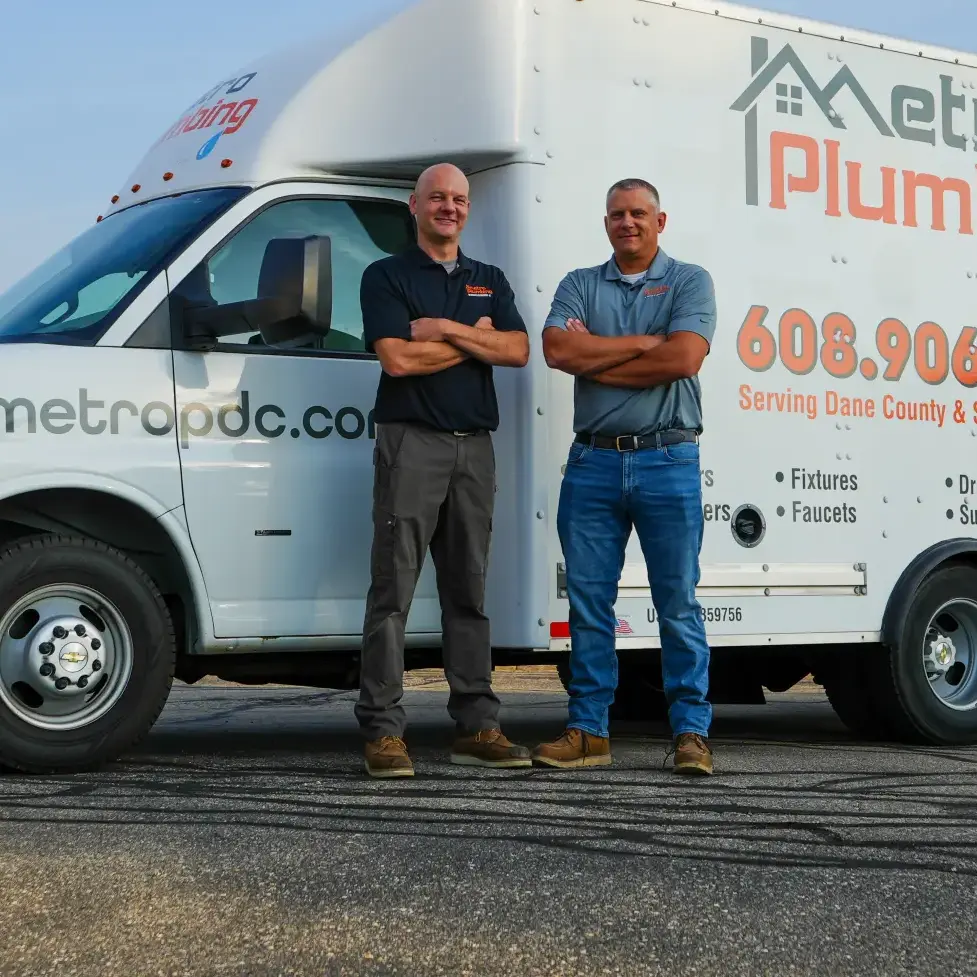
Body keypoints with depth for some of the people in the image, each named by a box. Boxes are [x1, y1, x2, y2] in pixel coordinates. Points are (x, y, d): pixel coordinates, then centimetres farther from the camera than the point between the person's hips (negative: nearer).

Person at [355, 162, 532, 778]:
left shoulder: (490, 282, 18)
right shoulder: (388, 277, 3)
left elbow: (517, 350, 2)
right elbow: (396, 358, -11)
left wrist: (446, 329, -9)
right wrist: (475, 338, -2)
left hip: (474, 446, 5)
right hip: (411, 443, -5)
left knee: (469, 592, 8)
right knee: (394, 591, -7)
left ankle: (477, 727, 11)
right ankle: (383, 732, -6)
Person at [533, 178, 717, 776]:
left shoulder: (689, 282, 6)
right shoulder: (579, 286, 14)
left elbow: (683, 358, -12)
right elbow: (557, 350, -5)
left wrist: (594, 359, -6)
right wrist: (642, 343, -7)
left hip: (667, 462, -3)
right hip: (593, 462, 3)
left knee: (678, 603, -1)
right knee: (589, 602, 4)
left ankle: (691, 732, 4)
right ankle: (589, 731, 11)